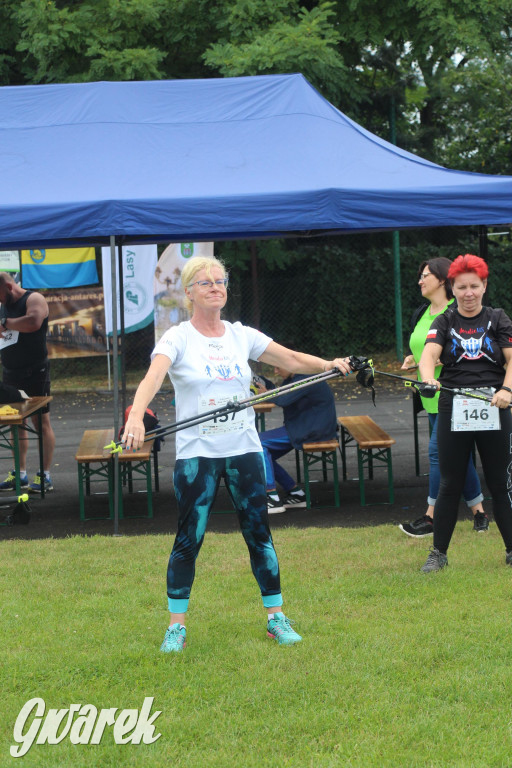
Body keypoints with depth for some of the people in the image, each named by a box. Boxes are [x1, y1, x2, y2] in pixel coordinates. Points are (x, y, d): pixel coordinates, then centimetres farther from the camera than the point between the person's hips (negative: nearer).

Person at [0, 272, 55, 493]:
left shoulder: (33, 299, -9)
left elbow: (33, 322, -29)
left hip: (34, 373, -8)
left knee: (41, 421, -5)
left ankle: (45, 476, -4)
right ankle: (20, 474, 17)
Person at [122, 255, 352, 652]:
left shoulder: (242, 336, 7)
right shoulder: (178, 339, -6)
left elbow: (291, 359, 3)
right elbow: (153, 376, -22)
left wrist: (328, 364, -14)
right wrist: (136, 414, -40)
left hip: (244, 449, 3)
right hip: (197, 453, -3)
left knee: (259, 533, 5)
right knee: (188, 540, 0)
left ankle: (276, 618, 15)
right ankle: (176, 627, 10)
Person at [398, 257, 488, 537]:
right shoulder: (421, 314, 14)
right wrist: (413, 358, 5)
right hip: (431, 396, 8)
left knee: (438, 450, -10)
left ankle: (431, 517, -5)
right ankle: (478, 512, 16)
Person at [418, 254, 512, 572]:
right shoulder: (444, 323, 7)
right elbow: (429, 355, -10)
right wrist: (428, 379, -33)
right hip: (453, 411, 0)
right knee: (450, 486, 4)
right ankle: (439, 553, 12)